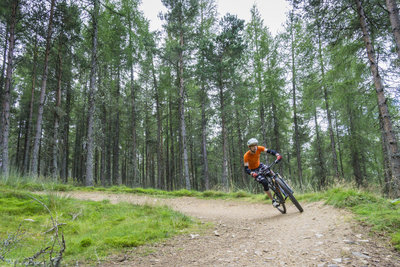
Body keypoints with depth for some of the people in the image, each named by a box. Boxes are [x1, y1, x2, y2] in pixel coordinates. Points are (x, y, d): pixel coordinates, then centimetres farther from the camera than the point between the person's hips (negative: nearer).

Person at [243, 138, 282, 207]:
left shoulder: (259, 148, -19)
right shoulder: (246, 156, -28)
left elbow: (270, 151, -28)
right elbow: (246, 169, -31)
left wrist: (278, 155, -47)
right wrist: (252, 174, -51)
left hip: (260, 165, 4)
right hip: (254, 170, -4)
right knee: (265, 183, -22)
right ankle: (273, 201, -8)